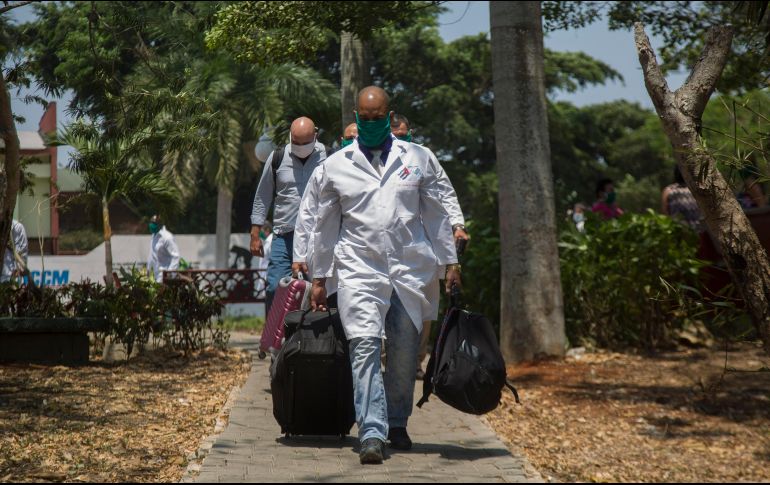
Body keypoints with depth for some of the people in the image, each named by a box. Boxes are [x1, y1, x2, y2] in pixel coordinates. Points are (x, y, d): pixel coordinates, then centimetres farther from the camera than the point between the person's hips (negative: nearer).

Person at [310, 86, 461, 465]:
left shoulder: (419, 158, 11)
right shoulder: (335, 166, 9)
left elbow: (436, 215, 14)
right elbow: (326, 225, 13)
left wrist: (450, 262, 9)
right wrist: (319, 278, 13)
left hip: (411, 269, 1)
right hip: (359, 268, -1)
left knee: (404, 352, 5)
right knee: (365, 346, -15)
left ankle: (397, 423, 25)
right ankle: (371, 433, -20)